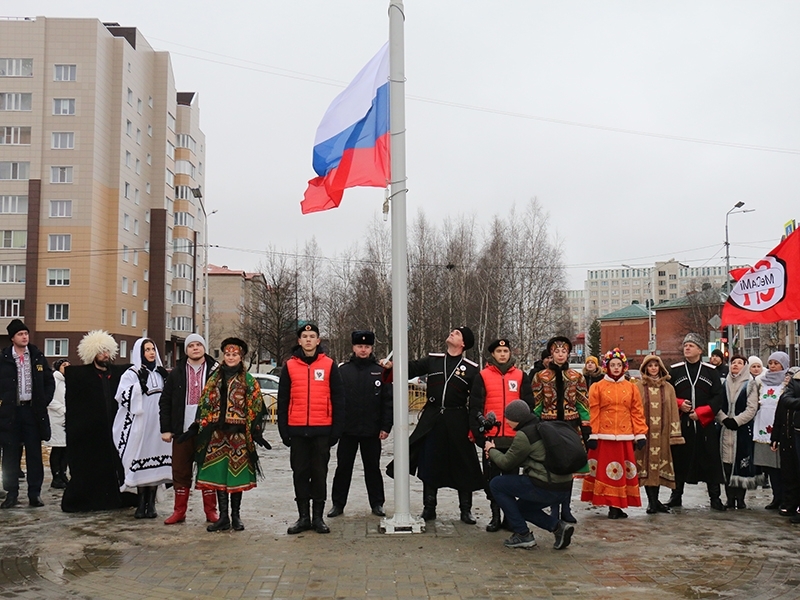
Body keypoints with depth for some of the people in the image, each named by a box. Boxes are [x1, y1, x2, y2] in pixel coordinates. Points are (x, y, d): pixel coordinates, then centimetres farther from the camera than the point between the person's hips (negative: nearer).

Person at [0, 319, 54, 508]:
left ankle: (35, 494, 5)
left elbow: (50, 382, 10)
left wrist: (44, 402, 2)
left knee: (34, 454, 2)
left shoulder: (38, 357, 6)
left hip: (33, 410, 1)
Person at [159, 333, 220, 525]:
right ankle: (179, 511, 17)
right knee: (180, 473, 7)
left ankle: (211, 511, 13)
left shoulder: (215, 371, 1)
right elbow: (165, 401, 8)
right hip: (182, 431, 2)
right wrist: (166, 428, 1)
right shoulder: (176, 373, 8)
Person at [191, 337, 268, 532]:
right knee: (218, 475, 2)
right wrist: (195, 428, 5)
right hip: (216, 434, 3)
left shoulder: (248, 381, 3)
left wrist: (256, 432, -10)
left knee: (236, 473, 2)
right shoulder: (214, 379, 12)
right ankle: (223, 517, 9)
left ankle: (236, 516, 14)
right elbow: (204, 406, 12)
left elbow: (255, 409, -1)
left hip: (238, 434, -3)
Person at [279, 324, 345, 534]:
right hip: (297, 430, 1)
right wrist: (283, 430, 2)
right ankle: (303, 517, 16)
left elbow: (338, 399, 3)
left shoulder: (329, 365, 3)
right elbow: (283, 401, 7)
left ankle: (318, 517, 14)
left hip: (322, 430, -1)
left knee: (320, 473, 5)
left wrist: (337, 429, -2)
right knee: (300, 473, 7)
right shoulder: (289, 366, 6)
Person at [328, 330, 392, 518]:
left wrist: (386, 426, -5)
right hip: (347, 430, 1)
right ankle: (338, 503, 17)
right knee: (343, 468, 8)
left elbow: (388, 401, 0)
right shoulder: (343, 371, 3)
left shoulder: (380, 371, 2)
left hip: (372, 430, 0)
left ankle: (377, 504, 19)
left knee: (373, 468, 10)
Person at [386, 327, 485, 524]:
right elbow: (411, 369, 1)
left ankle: (466, 510, 17)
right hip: (431, 419, 2)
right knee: (430, 465, 8)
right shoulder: (433, 360, 8)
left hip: (457, 421, -2)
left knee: (463, 466, 4)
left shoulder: (471, 369, 1)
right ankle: (429, 508, 19)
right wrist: (393, 365, -19)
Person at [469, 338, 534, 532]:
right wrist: (478, 432, -6)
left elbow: (528, 405, 7)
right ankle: (495, 516, 15)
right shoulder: (482, 376, 3)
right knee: (492, 477, 5)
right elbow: (475, 407, 0)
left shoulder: (521, 376, 8)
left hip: (515, 436, 1)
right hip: (491, 436, -1)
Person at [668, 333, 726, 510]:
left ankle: (715, 498, 11)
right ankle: (676, 496, 16)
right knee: (679, 460, 5)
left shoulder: (711, 371, 5)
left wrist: (700, 413, -11)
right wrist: (679, 404, -11)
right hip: (681, 423, 1)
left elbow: (718, 397, -1)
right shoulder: (674, 370, 7)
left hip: (705, 424, -1)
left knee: (710, 460, 2)